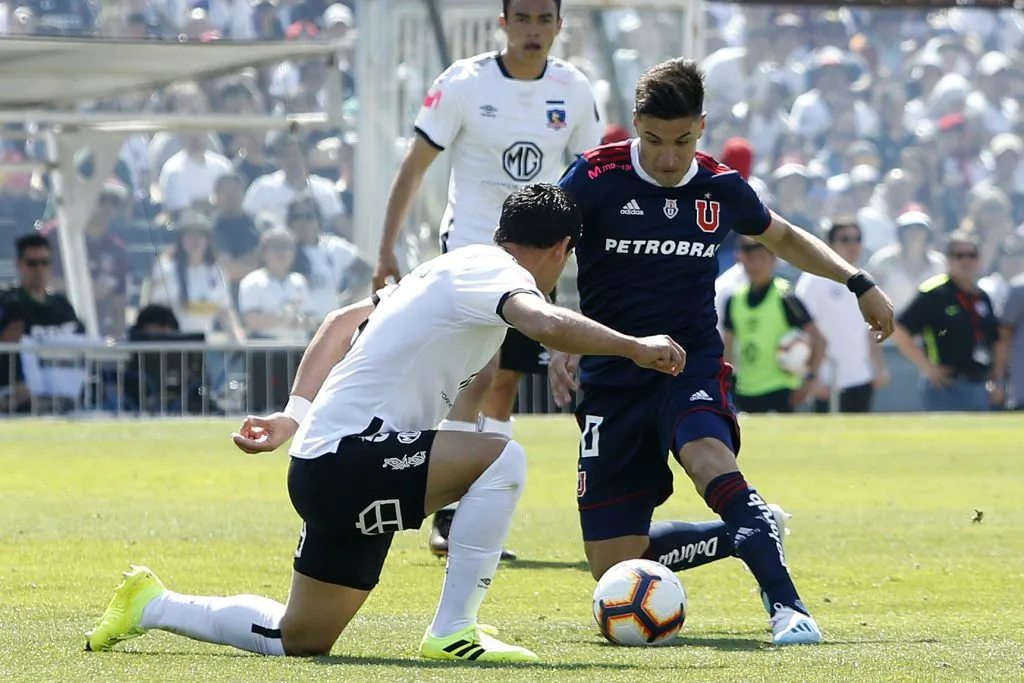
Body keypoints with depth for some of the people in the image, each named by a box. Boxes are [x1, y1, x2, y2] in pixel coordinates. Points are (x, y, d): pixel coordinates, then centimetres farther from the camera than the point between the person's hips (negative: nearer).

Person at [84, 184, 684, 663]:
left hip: (327, 460, 10)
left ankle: (152, 606, 29)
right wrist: (635, 347, -25)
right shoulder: (494, 272, -10)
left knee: (299, 641, 17)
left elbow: (342, 322, 27)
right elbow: (548, 324, -33)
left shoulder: (451, 270, 19)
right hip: (348, 455, -10)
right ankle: (453, 632, -22)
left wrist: (297, 415, 24)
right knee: (501, 459, -25)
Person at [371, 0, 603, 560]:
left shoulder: (574, 91, 1)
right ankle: (448, 514, -14)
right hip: (469, 246, -4)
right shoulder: (463, 84, -9)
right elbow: (414, 168, -4)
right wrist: (386, 251, -8)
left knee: (505, 383, 6)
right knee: (478, 373, -17)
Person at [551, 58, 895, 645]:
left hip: (692, 364, 0)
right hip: (612, 381, 1)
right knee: (614, 571, -3)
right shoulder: (595, 178, -8)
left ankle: (787, 605, -43)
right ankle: (750, 534, 21)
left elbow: (782, 236, 24)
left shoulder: (721, 187, 3)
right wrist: (557, 343, -21)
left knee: (708, 458, -38)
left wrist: (860, 283, 18)